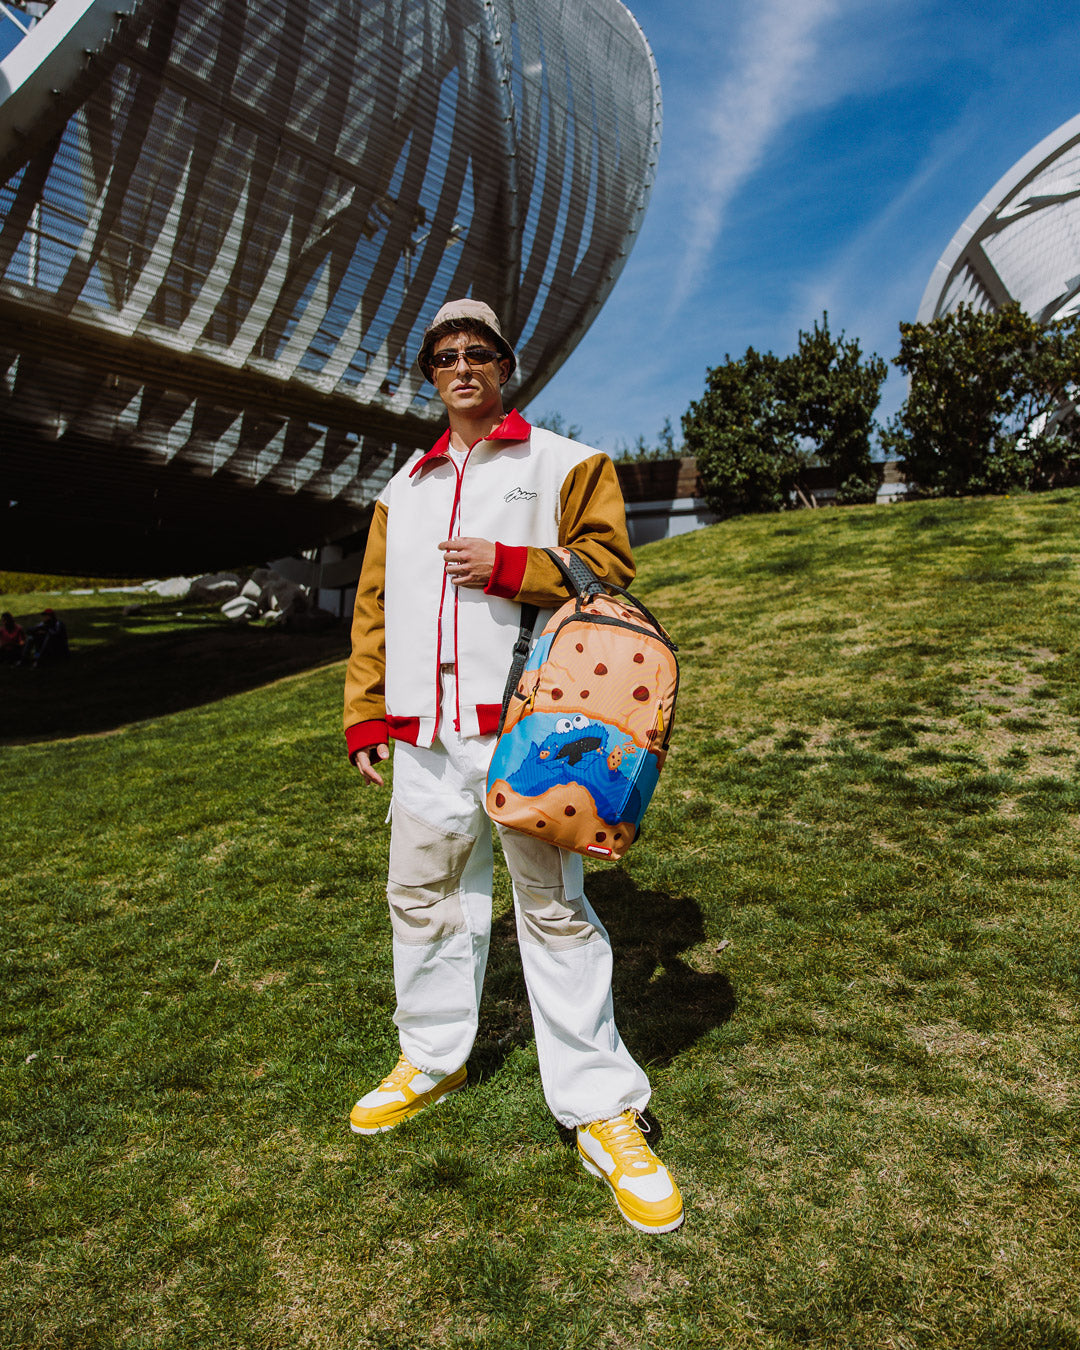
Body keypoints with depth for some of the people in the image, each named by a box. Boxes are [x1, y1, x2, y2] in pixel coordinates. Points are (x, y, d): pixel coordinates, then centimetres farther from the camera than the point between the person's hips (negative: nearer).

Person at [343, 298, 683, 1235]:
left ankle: (602, 1110, 9)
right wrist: (365, 714, 13)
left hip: (523, 717, -5)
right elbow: (375, 605, 19)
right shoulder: (404, 489, 21)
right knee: (424, 892, 14)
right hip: (426, 730, 6)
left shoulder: (564, 464, 7)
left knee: (552, 903, -3)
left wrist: (509, 566, -16)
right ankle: (434, 1059, 35)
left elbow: (608, 564, -2)